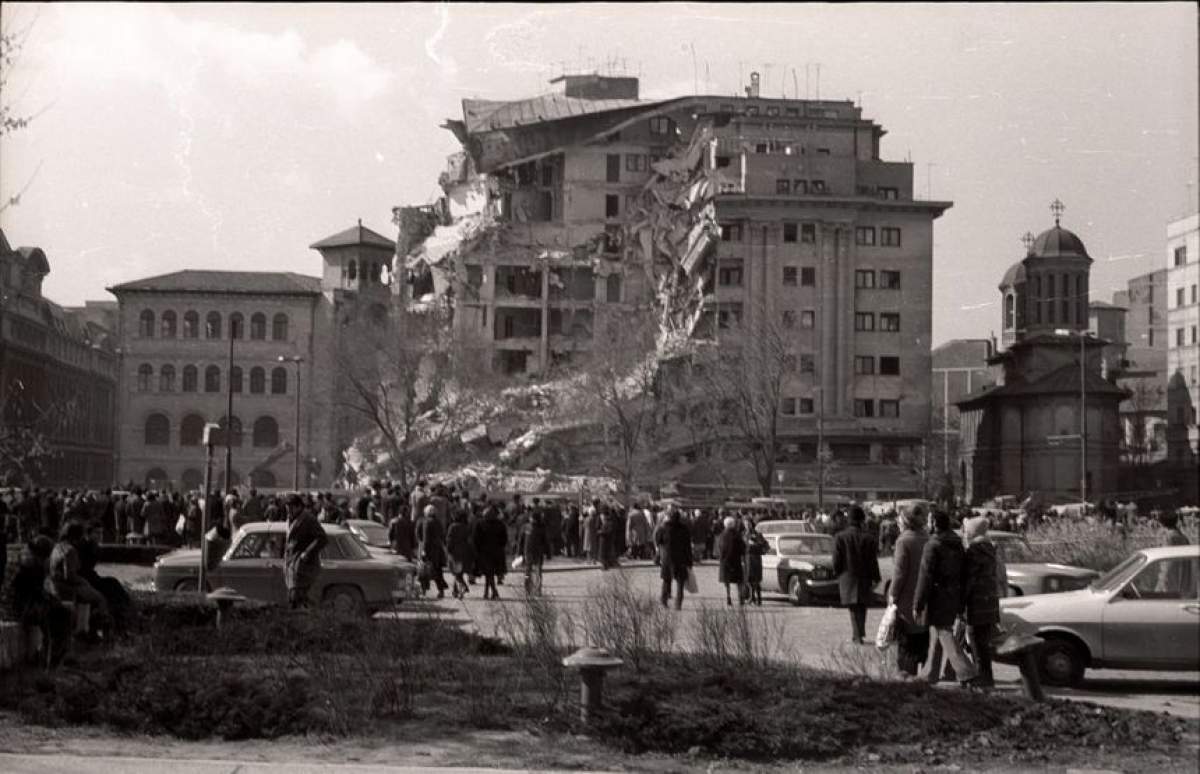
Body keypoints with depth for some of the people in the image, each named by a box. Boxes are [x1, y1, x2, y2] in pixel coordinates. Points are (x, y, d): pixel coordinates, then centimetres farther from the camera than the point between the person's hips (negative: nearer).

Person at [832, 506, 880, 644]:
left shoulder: (840, 537, -7)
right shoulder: (869, 538, -6)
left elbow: (837, 560, -5)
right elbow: (873, 561, -4)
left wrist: (837, 574, 11)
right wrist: (875, 579, 3)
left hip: (847, 577, -1)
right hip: (864, 577, 1)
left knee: (853, 607, 3)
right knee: (862, 607, 14)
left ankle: (857, 634, -6)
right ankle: (860, 633, 17)